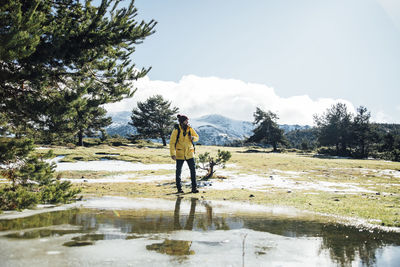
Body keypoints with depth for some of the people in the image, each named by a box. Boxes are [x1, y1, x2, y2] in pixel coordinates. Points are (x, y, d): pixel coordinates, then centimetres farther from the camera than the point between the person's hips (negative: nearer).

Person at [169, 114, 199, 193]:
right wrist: (172, 154, -16)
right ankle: (179, 188, 19)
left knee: (193, 170, -2)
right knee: (178, 171, 7)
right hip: (180, 154, -3)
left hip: (189, 153, 3)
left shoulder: (190, 129, 1)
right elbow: (172, 142, -11)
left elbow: (197, 137, 13)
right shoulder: (176, 130, -11)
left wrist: (193, 138, -10)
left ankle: (194, 188, 5)